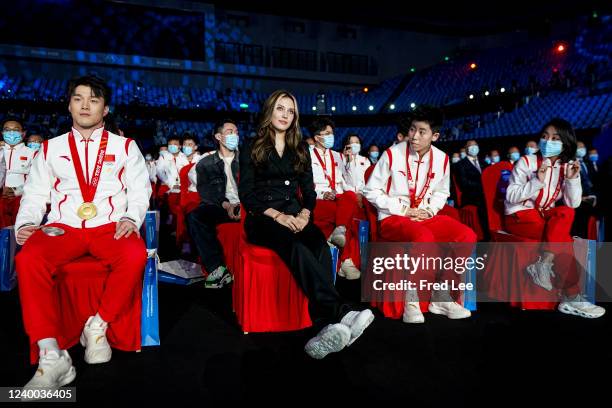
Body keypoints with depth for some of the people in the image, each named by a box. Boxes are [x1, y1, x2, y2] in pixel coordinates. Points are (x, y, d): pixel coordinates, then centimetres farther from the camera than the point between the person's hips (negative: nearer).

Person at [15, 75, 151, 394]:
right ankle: (52, 357, -27)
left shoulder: (125, 147, 14)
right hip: (62, 228, 2)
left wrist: (131, 217, -12)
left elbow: (140, 190, 7)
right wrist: (26, 223, -5)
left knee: (135, 256, -35)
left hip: (110, 227, -1)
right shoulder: (50, 148, 19)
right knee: (27, 259, -31)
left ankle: (98, 326, -13)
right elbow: (35, 194, 15)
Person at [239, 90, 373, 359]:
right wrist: (277, 215, -16)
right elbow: (246, 194, 0)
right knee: (296, 246, -37)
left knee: (320, 244, -33)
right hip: (263, 218, -3)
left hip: (295, 216, 3)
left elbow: (309, 191, 14)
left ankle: (331, 324, -48)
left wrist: (304, 214, -10)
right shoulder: (251, 150, 10)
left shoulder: (301, 151, 20)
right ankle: (341, 312, -51)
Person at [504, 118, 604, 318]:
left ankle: (543, 264, -26)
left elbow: (572, 204, -4)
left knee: (566, 213, -27)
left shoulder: (566, 167, 5)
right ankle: (571, 298, -18)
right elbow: (511, 196, -15)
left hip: (545, 216, 5)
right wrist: (537, 181, -25)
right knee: (564, 239, -25)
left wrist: (573, 179, -18)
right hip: (519, 216, -5)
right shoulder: (526, 162, -7)